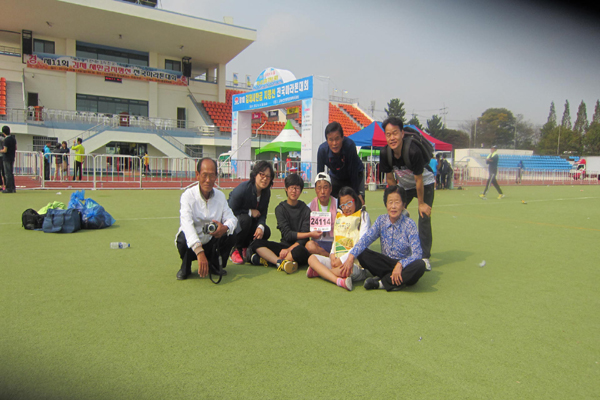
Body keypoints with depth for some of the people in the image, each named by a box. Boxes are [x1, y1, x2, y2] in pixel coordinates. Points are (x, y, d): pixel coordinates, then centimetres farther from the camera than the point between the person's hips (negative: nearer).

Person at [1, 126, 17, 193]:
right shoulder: (13, 138, 8)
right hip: (12, 157, 8)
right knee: (10, 173, 14)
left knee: (8, 173, -4)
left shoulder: (6, 140, -17)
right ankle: (13, 188, 17)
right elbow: (15, 148, 16)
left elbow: (5, 150, -18)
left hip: (7, 158, -8)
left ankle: (9, 188, -2)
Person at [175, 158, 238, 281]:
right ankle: (185, 268, -2)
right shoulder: (188, 196, -17)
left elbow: (232, 218, -5)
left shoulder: (220, 196, -1)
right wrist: (200, 253, -46)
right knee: (184, 237, -35)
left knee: (231, 234, -21)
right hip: (191, 246, -4)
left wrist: (225, 227, -34)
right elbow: (187, 224, -32)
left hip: (211, 244, 4)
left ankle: (214, 265, 5)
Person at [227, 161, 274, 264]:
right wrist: (250, 212, -21)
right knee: (245, 219, -38)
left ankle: (245, 246, 9)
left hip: (251, 222, 6)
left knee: (266, 232, -20)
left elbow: (263, 214, -5)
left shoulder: (266, 192, -7)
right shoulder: (243, 189, -26)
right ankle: (236, 250, -16)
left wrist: (261, 227, -26)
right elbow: (231, 211, -23)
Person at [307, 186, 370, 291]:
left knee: (344, 271, -39)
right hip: (337, 260, 6)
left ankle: (320, 271, -9)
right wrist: (332, 255, 0)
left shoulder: (362, 215, 2)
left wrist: (342, 260, -13)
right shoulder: (339, 216, 22)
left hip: (354, 262, -6)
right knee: (312, 258, -12)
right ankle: (338, 280, -28)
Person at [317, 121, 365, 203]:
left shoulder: (350, 145, -37)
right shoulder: (322, 149, -30)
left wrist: (357, 193, -23)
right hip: (335, 177, 2)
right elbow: (320, 173, -19)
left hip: (356, 174, -2)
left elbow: (353, 172, -29)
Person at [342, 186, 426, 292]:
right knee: (361, 254, -19)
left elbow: (417, 253, -18)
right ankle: (393, 280, -22)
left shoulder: (409, 224, -11)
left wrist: (400, 264, -36)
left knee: (420, 265, -35)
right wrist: (351, 256, -31)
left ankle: (381, 282, -23)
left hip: (404, 265, -2)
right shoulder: (381, 220, -2)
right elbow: (366, 238, -14)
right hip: (386, 262, 3)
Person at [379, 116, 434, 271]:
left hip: (425, 183, -4)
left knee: (424, 217, -13)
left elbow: (419, 180, -26)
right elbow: (390, 179, -9)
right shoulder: (385, 153, -24)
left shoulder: (413, 151, -37)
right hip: (404, 185, 5)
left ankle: (424, 257, -4)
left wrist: (421, 203, -16)